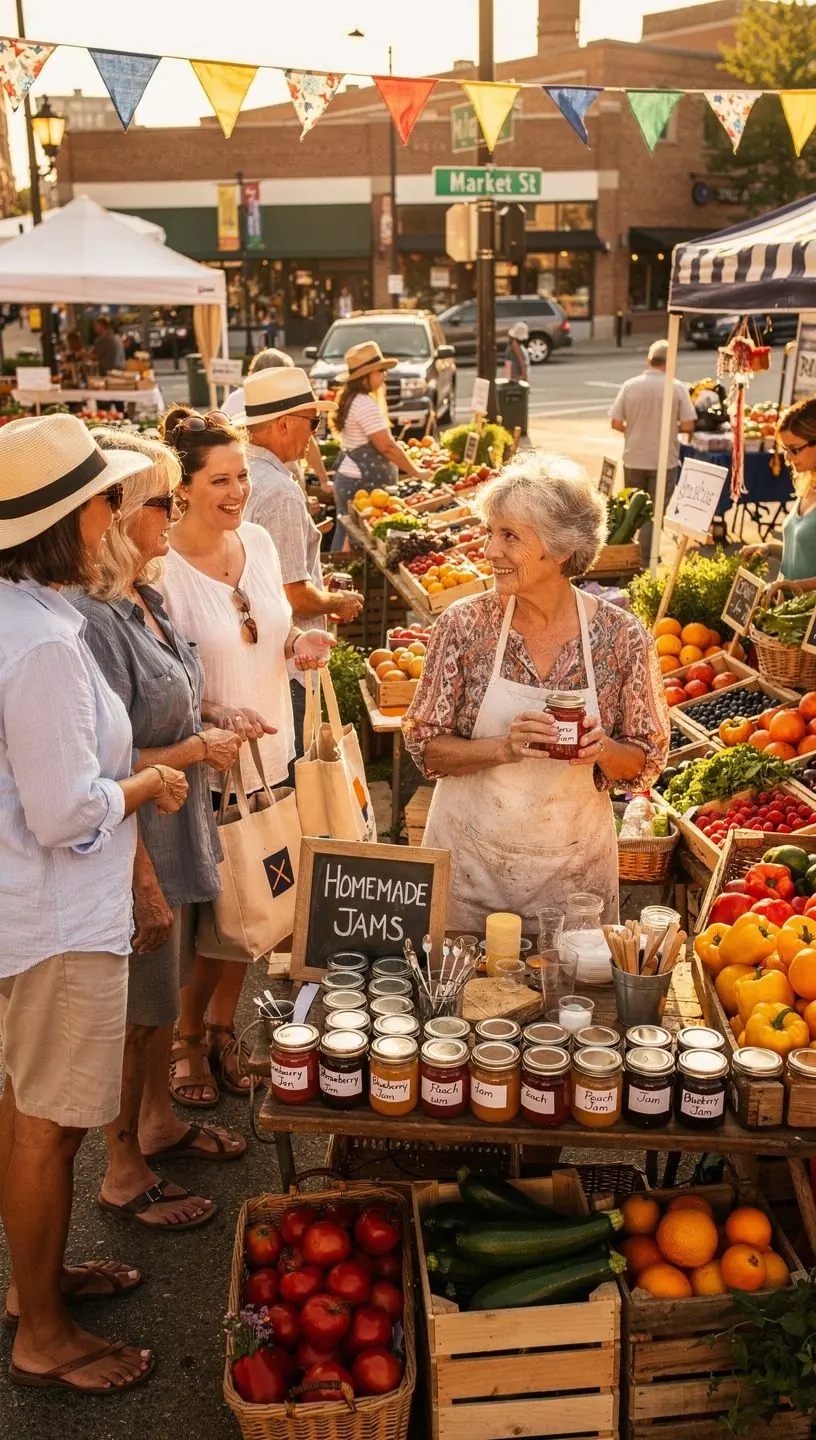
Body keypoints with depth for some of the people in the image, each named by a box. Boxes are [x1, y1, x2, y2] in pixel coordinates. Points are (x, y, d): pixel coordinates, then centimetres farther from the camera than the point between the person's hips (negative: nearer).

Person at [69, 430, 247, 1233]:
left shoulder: (143, 599, 4)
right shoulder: (92, 619, -25)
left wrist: (209, 724, 2)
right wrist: (200, 749, -17)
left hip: (176, 836, 9)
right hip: (134, 848, -9)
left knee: (163, 999, 24)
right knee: (134, 1013, 9)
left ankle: (158, 1124, 46)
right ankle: (124, 1176, 29)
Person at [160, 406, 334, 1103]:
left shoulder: (258, 541, 2)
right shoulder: (160, 565, -18)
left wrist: (297, 642, -6)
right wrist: (213, 716, -30)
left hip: (269, 755, 6)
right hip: (203, 767, -6)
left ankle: (223, 1029, 38)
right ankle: (187, 1039, 33)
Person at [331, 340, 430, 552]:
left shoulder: (351, 399, 13)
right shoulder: (365, 405, -17)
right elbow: (387, 446, -18)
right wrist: (416, 473, -10)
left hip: (347, 477, 10)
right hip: (362, 483, -10)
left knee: (345, 535, 13)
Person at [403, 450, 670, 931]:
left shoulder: (622, 637, -10)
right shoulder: (465, 625, -10)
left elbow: (647, 760, 0)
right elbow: (426, 746, -6)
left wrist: (602, 750, -22)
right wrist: (505, 748, -23)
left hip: (574, 864, 0)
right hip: (470, 857, 0)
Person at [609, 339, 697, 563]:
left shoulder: (629, 385, -5)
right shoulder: (677, 387, -9)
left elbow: (616, 423, -4)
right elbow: (688, 426, -10)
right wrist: (672, 428, 10)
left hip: (634, 459, 2)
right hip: (664, 460, -2)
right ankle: (647, 560, 5)